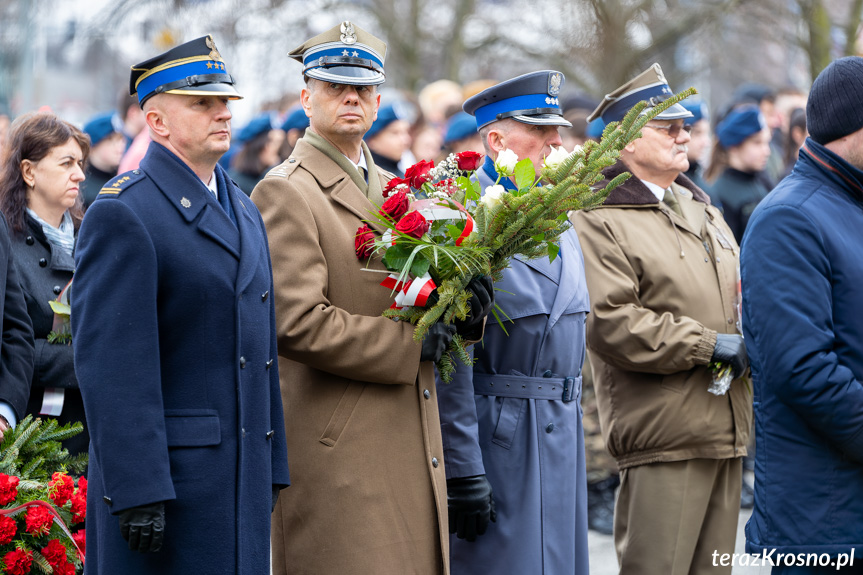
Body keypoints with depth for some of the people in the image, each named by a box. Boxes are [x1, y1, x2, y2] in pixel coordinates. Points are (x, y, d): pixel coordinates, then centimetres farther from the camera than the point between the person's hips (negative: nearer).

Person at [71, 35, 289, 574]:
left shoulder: (243, 211, 17)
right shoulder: (122, 214, -11)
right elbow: (111, 364, -17)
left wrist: (272, 469, 16)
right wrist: (138, 490, -22)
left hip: (243, 480, 8)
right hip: (164, 474, -8)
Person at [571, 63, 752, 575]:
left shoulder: (703, 210, 21)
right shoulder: (600, 220, -8)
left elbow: (739, 293, 30)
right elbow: (609, 322, -19)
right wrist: (709, 345, -17)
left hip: (727, 430, 8)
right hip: (663, 438, -8)